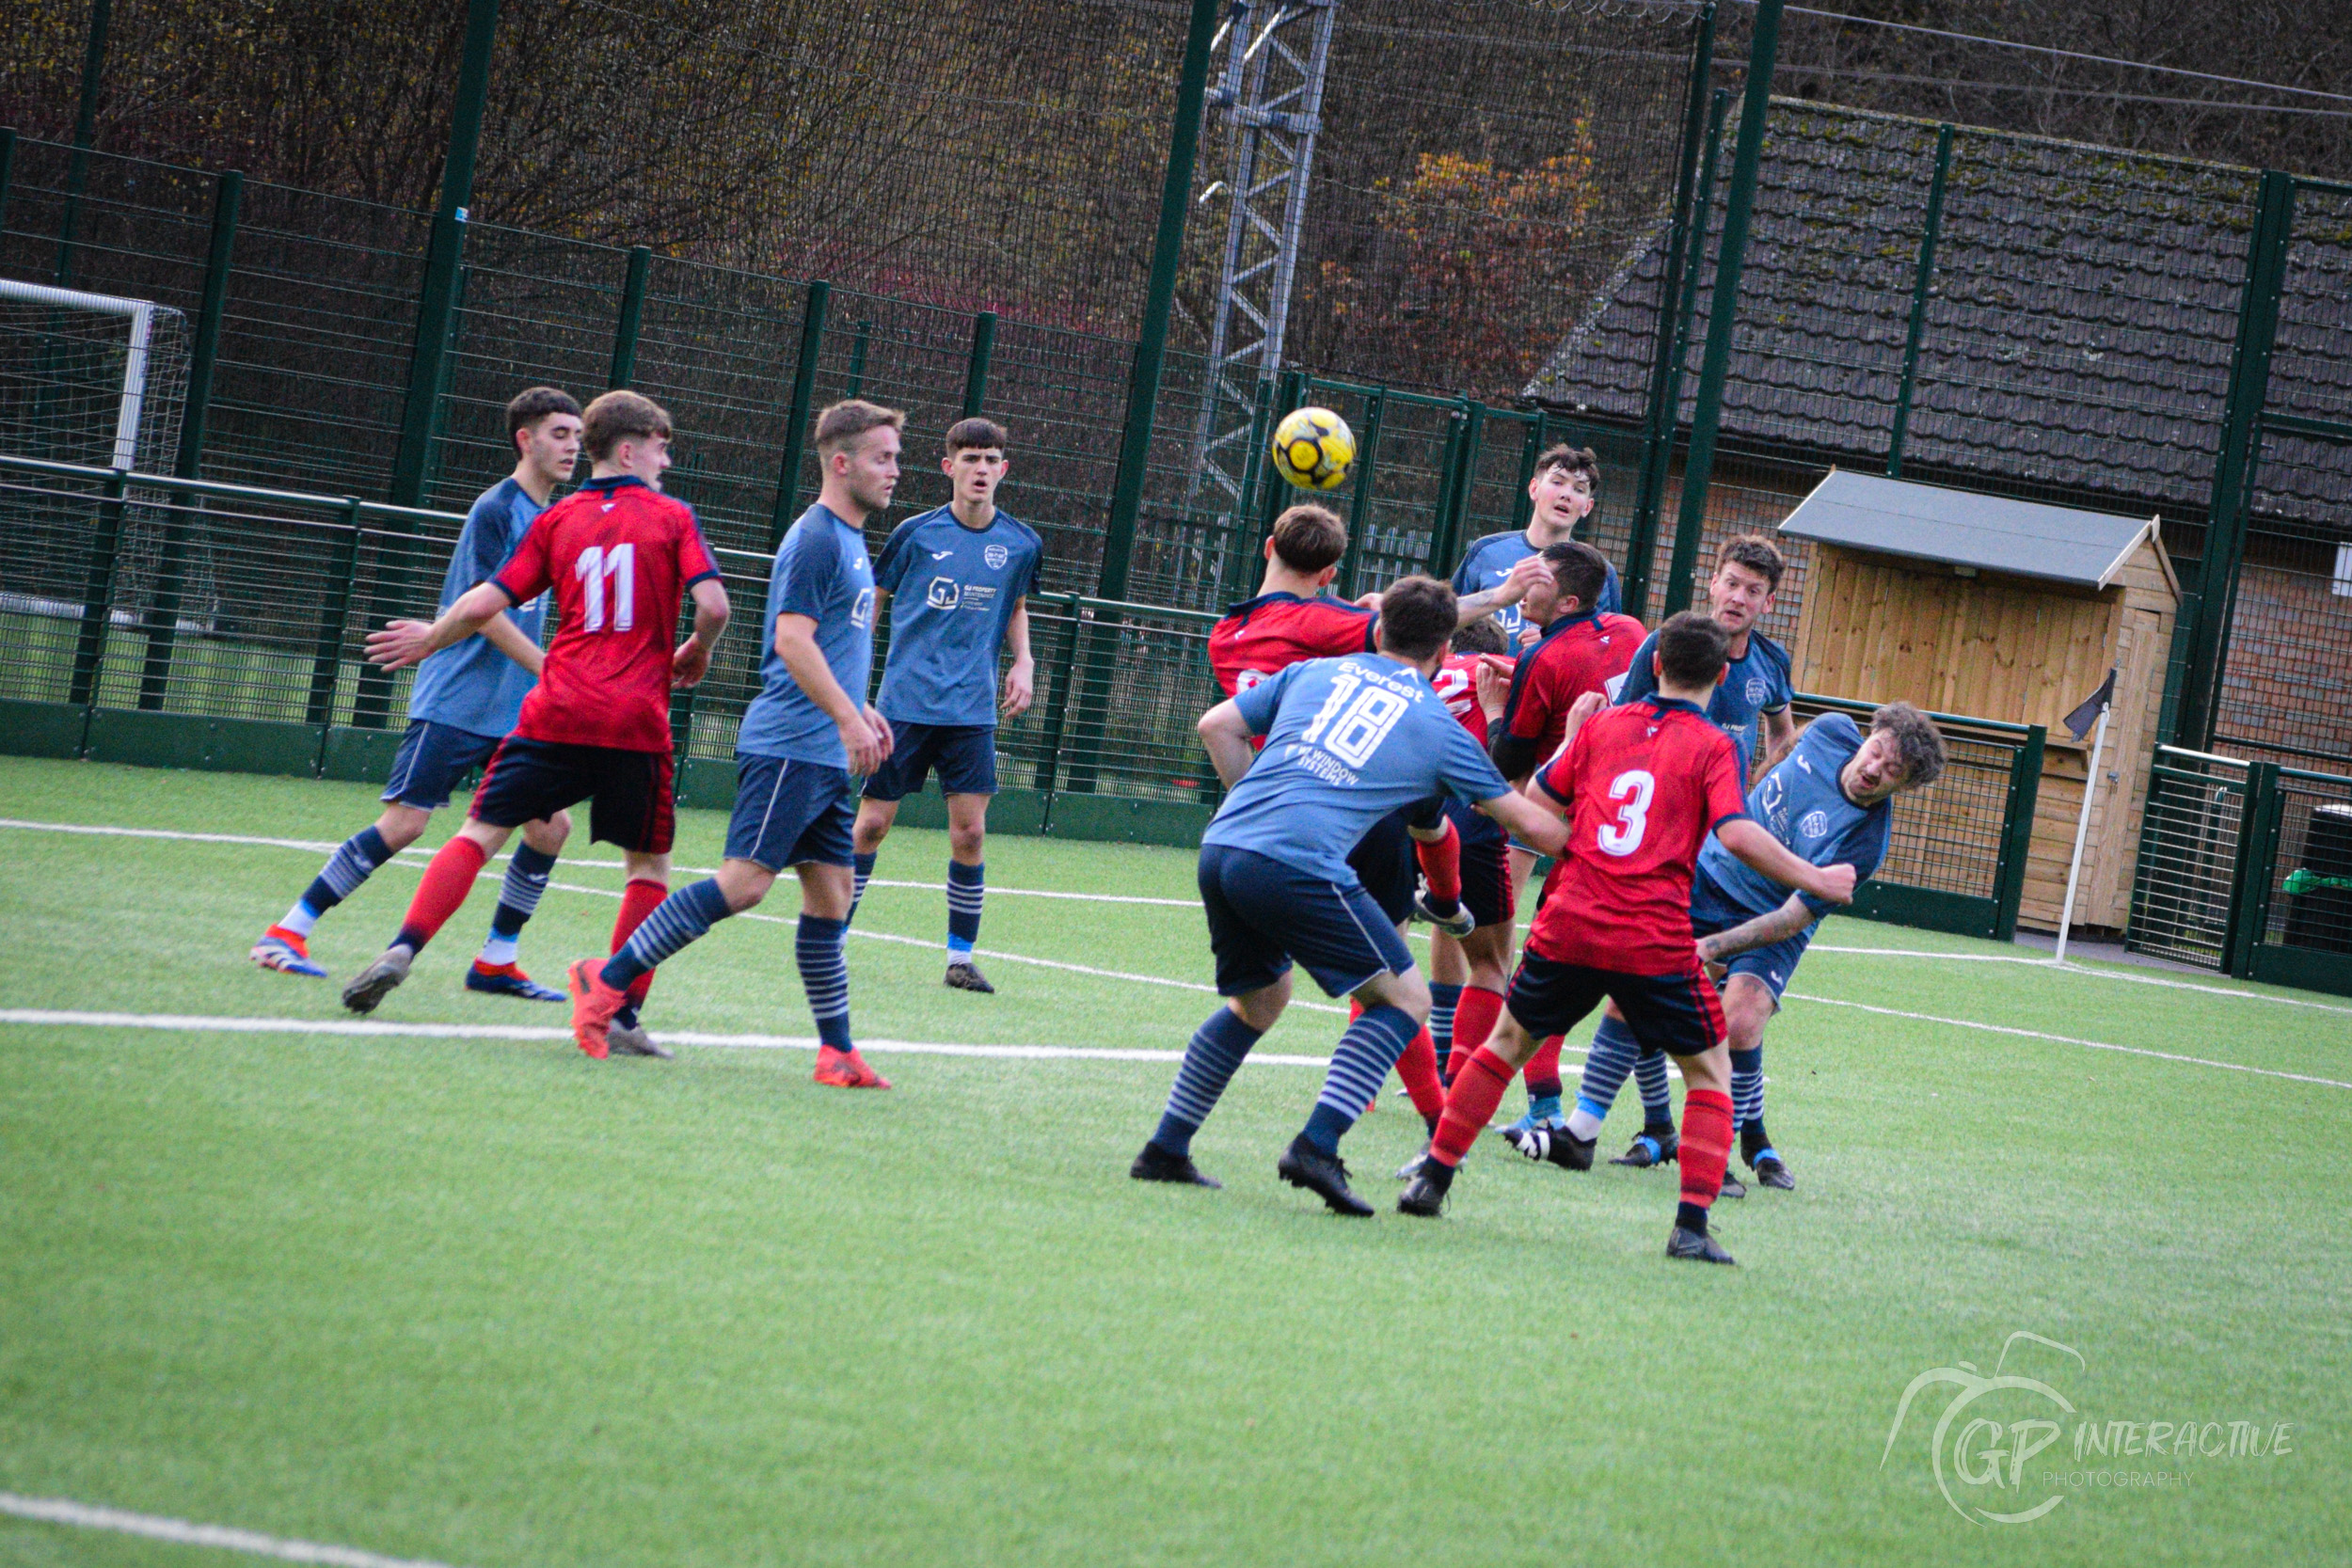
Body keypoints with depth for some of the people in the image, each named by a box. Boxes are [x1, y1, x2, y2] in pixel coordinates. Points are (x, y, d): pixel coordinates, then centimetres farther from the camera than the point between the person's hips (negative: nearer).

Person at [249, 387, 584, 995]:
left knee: (551, 825, -1)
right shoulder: (494, 509, -11)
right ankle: (289, 932, -1)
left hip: (516, 711, 8)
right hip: (455, 703, -8)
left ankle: (495, 963, 9)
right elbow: (483, 613, -17)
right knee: (403, 823, -11)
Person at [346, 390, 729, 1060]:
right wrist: (695, 654, 12)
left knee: (481, 832, 9)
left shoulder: (558, 520, 10)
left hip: (555, 715, 2)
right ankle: (622, 1015, 3)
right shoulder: (673, 517, 4)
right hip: (636, 725, -2)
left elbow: (483, 606, 4)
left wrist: (429, 640, 22)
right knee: (649, 864, 11)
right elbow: (713, 605, -8)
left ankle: (403, 950, -7)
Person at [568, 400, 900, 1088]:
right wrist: (848, 718, -22)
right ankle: (609, 979, -10)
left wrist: (860, 711, 26)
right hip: (788, 743, -10)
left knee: (830, 896, 7)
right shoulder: (816, 539, -11)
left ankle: (837, 1051, 8)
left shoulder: (849, 540, 19)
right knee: (745, 882, -15)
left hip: (827, 758, 10)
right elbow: (792, 639, -19)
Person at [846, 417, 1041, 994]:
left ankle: (961, 956, 7)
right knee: (871, 823, 0)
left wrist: (1023, 663, 7)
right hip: (905, 702, -2)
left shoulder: (1021, 544, 4)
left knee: (969, 832, -4)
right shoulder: (916, 533, -3)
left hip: (972, 709, 2)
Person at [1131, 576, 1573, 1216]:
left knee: (1259, 999, 27)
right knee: (1404, 999, 7)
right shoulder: (1440, 728, 12)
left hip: (1221, 847, 6)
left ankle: (1165, 1151, 27)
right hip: (1300, 866, -6)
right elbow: (1533, 825, 17)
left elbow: (1216, 725, 19)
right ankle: (1316, 1147, -8)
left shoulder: (1314, 672, 22)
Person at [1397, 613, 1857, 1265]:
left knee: (1507, 1044, 23)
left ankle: (1433, 1179, 22)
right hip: (1655, 944, -3)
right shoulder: (1713, 747, -2)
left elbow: (1536, 800, 14)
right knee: (1710, 1072, 13)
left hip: (1568, 929, 3)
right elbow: (1737, 833, -15)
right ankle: (1692, 1224, 1)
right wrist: (1816, 880, -6)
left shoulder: (1601, 726, 10)